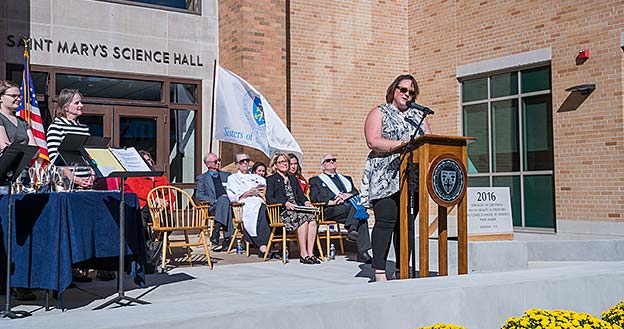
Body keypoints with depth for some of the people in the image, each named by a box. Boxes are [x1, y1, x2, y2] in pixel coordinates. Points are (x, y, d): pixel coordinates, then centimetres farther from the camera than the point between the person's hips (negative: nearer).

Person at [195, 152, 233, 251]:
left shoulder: (226, 175, 24)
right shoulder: (202, 178, 15)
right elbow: (199, 195, 3)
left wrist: (228, 196, -5)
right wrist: (215, 201, -10)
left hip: (227, 203, 2)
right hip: (212, 207, -2)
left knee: (224, 199, -35)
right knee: (223, 200, -36)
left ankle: (215, 234, -40)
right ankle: (227, 238, -42)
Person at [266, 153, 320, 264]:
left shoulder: (293, 179, 29)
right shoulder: (271, 179, 10)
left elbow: (301, 195, 24)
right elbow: (269, 199, -3)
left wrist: (306, 202, 1)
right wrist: (285, 203, -17)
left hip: (298, 209, 5)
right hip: (282, 212, -5)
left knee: (312, 219, -28)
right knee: (303, 218, -33)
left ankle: (310, 253, -31)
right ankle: (303, 254, -31)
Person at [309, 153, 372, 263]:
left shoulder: (346, 179, 34)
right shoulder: (316, 180, 22)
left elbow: (356, 193, 17)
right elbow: (314, 198, 4)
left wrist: (348, 195, -6)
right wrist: (332, 202, -12)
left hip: (352, 206, 4)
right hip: (330, 210, -4)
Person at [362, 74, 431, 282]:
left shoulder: (417, 115, 23)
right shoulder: (379, 113, 7)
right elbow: (373, 141, -8)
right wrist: (400, 145, -18)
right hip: (386, 176, -5)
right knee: (385, 221, -13)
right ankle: (379, 271, -12)